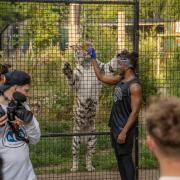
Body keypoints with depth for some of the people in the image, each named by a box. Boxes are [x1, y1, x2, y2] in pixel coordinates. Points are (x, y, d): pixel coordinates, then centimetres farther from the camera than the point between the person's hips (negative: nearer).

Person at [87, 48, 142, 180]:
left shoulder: (134, 86, -19)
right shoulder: (120, 79, 7)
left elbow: (134, 112, -21)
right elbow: (101, 77, 22)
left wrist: (124, 132, -23)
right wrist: (93, 59, 21)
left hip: (124, 128, -9)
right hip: (116, 125, 9)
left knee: (126, 158, -7)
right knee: (120, 158, 14)